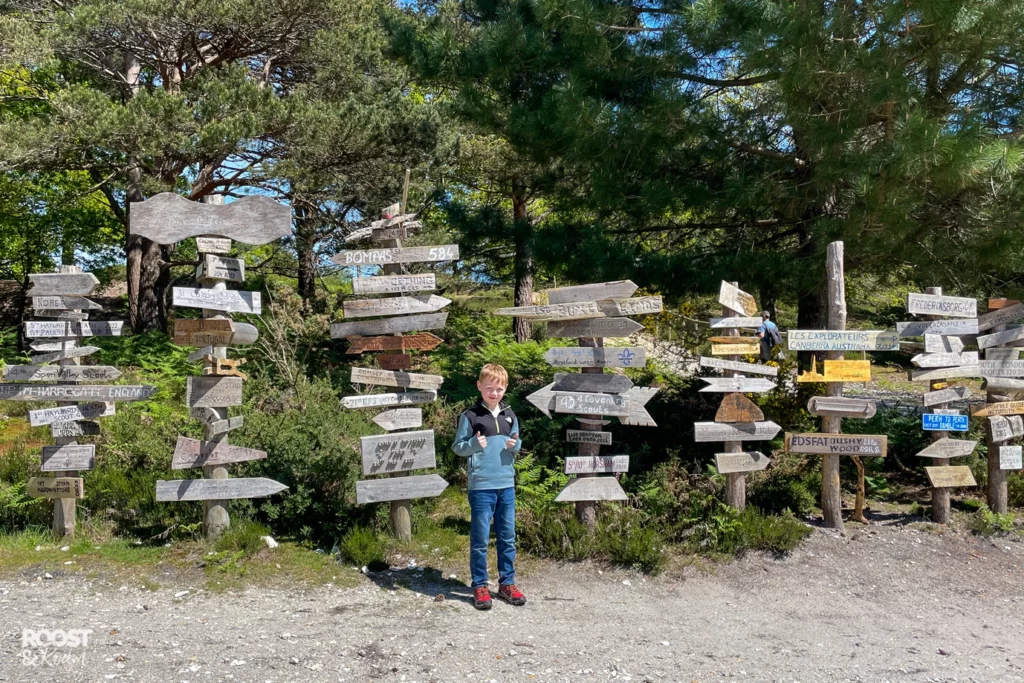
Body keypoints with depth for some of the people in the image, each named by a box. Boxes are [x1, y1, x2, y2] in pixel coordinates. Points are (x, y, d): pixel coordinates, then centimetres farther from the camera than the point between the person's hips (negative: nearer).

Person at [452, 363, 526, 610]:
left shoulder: (509, 415, 10)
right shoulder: (470, 416, -4)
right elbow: (457, 447, 0)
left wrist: (516, 445, -4)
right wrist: (474, 444, -19)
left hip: (507, 485, 5)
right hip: (481, 486, -4)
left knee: (508, 537, 11)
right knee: (480, 539, 2)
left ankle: (507, 583, 22)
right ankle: (480, 586, 13)